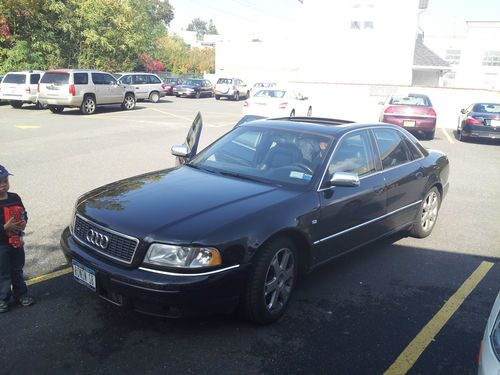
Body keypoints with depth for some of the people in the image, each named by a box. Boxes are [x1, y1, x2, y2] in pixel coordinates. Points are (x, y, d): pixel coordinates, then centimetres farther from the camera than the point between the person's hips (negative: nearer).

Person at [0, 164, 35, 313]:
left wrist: (24, 222, -6)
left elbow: (23, 213, 13)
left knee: (18, 270, 19)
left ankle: (21, 294, 32)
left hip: (17, 241, 5)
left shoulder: (15, 198, 1)